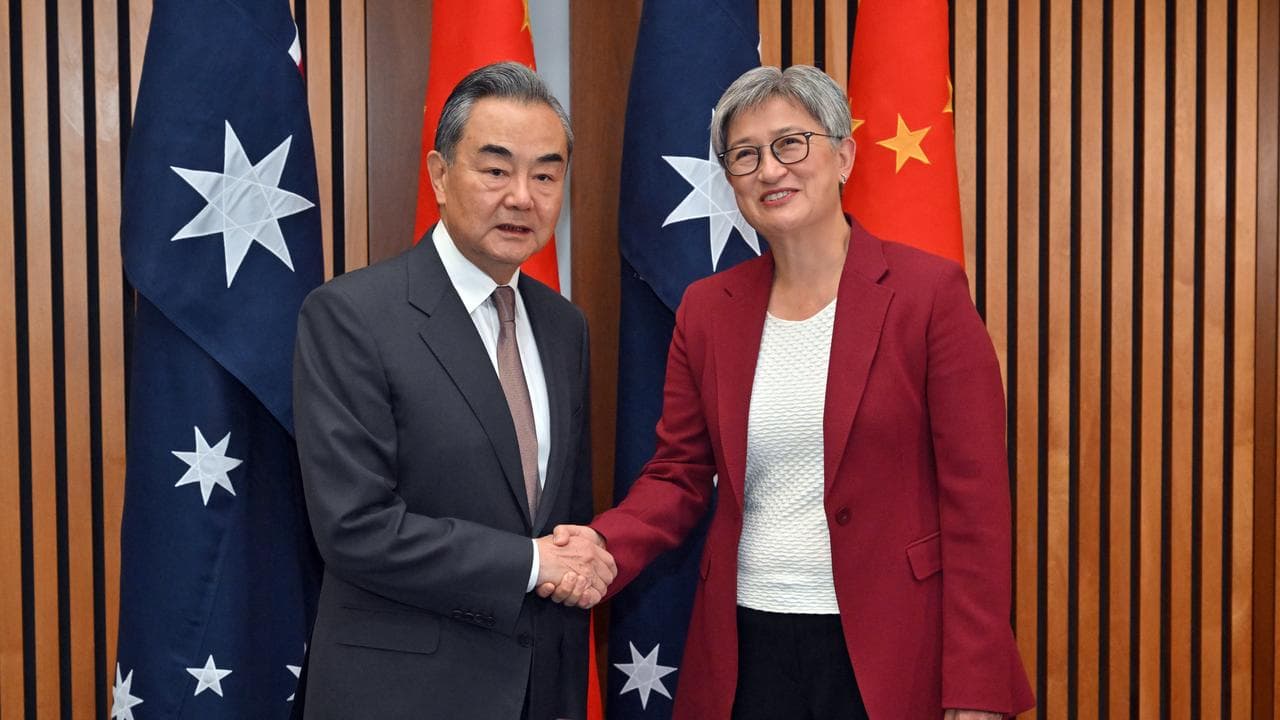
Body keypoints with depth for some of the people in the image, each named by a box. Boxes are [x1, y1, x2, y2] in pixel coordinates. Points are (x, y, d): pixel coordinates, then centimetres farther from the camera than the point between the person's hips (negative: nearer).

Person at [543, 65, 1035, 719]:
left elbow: (975, 497, -8)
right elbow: (678, 475, 8)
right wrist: (603, 545, -12)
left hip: (891, 655, -3)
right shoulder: (706, 309, 5)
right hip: (744, 648, 3)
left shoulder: (929, 291, -7)